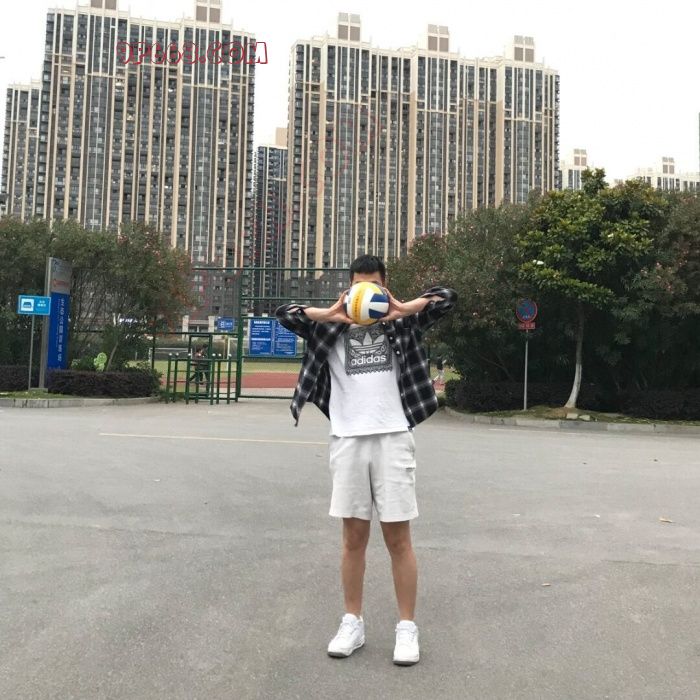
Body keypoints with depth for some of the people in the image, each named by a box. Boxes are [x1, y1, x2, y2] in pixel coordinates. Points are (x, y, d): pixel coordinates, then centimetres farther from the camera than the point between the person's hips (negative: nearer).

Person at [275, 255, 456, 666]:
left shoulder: (400, 325, 8)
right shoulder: (331, 329, 9)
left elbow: (448, 298, 1)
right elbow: (284, 314, 2)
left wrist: (402, 309, -13)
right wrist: (330, 314, -13)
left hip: (393, 437, -1)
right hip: (348, 440, 1)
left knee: (398, 538, 4)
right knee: (354, 537, 9)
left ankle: (407, 628, 16)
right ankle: (353, 623, 23)